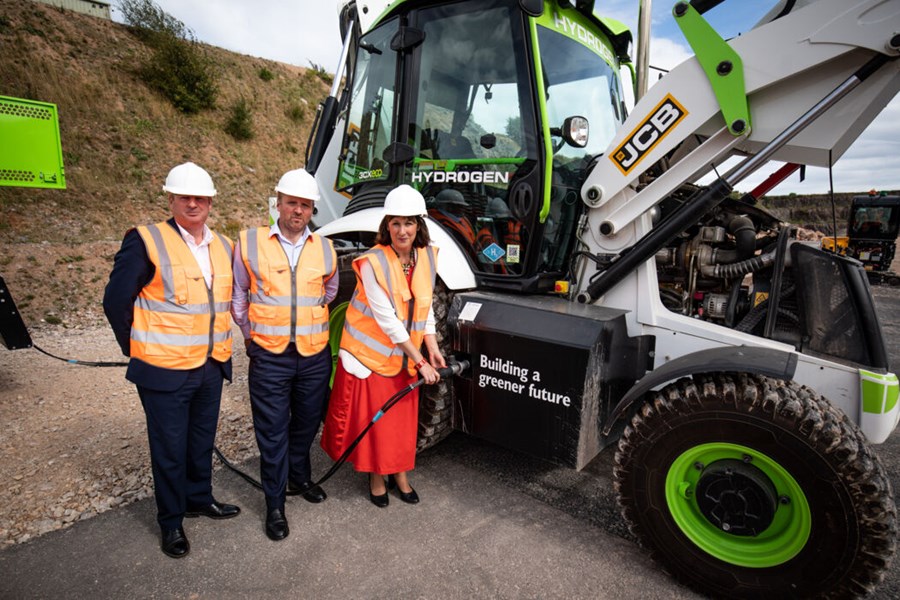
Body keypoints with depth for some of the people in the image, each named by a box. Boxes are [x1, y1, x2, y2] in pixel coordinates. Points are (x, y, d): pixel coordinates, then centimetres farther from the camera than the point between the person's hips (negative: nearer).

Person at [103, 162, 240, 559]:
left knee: (203, 441, 20)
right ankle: (171, 521, 29)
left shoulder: (223, 247, 6)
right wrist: (139, 349, -2)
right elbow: (116, 300, -7)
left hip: (211, 367, 5)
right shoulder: (146, 241, -11)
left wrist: (218, 345, 10)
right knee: (170, 449, 10)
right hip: (166, 371, -5)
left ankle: (199, 499, 41)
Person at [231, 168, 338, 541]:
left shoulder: (324, 248, 4)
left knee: (306, 424, 18)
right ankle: (275, 504, 23)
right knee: (273, 433, 6)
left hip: (315, 356, 3)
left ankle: (299, 478, 42)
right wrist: (252, 336, 7)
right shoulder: (249, 244, -3)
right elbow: (238, 297, 6)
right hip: (269, 357, -2)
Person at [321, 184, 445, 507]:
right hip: (371, 353, -5)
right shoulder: (373, 263, -20)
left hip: (404, 355, 5)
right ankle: (376, 478, 29)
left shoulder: (427, 256, -2)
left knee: (403, 417, 14)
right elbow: (387, 320, -22)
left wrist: (432, 348, -2)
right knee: (372, 418, 7)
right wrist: (420, 362, -20)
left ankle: (400, 474, 34)